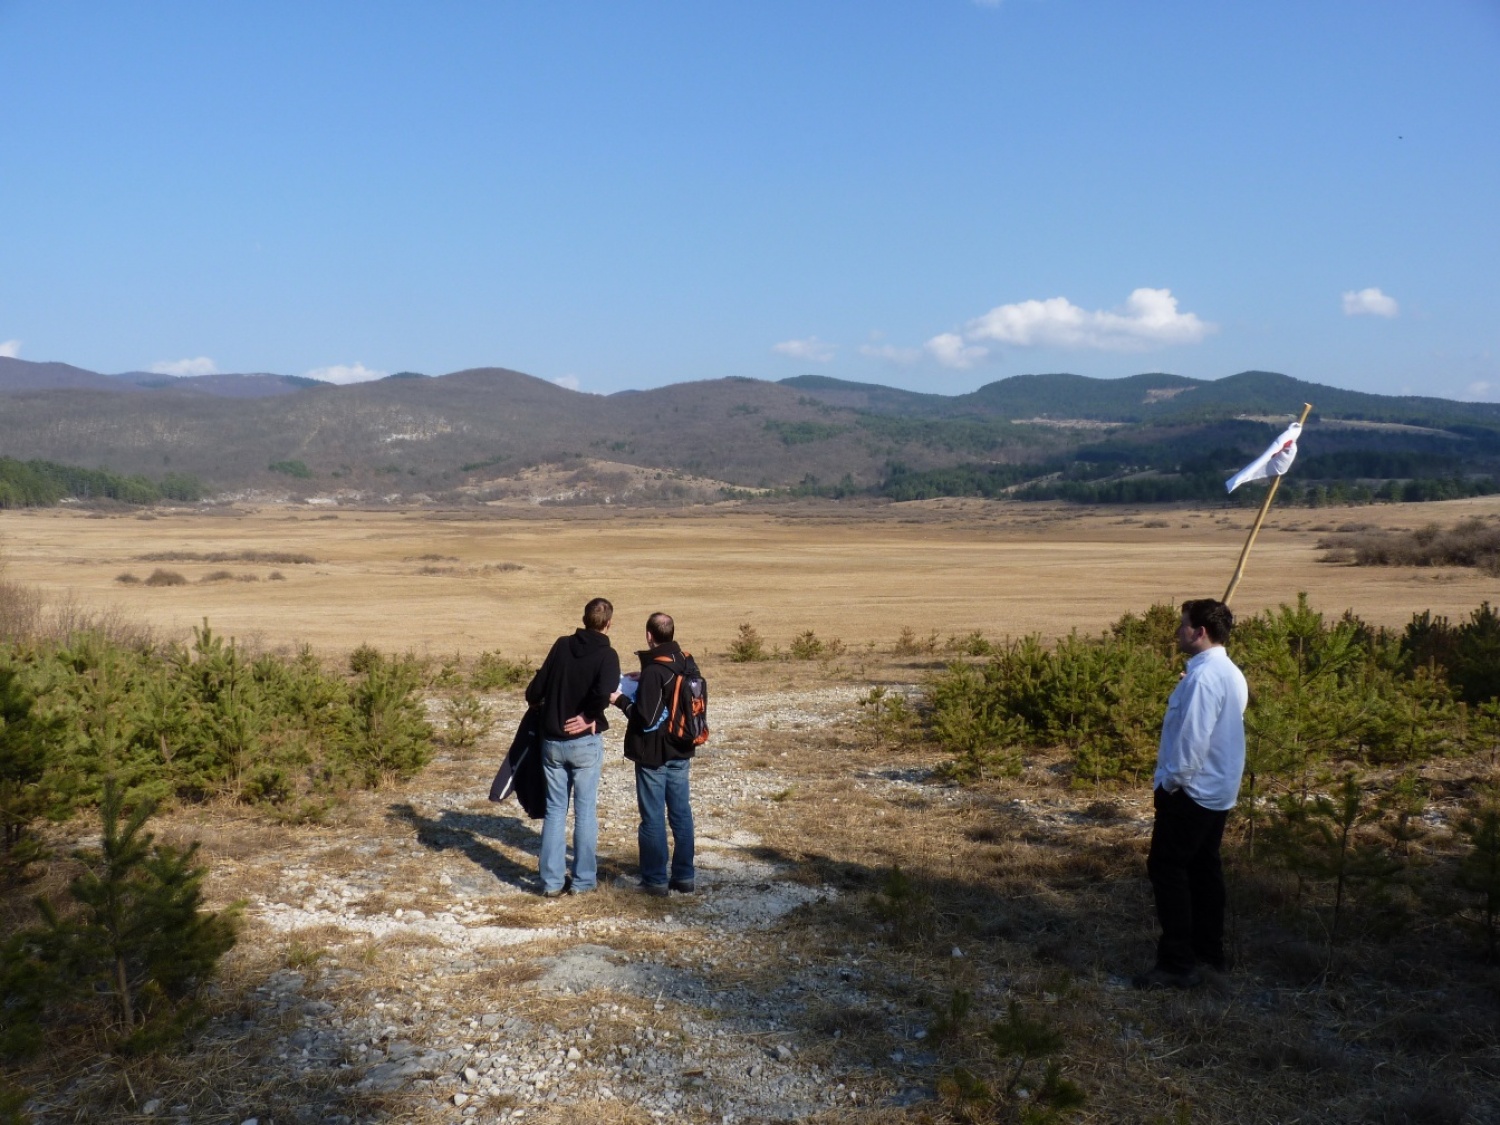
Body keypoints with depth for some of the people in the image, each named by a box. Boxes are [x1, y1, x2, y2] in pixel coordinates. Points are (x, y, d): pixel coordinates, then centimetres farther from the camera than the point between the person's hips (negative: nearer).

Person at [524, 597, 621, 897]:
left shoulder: (562, 645, 1)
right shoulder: (606, 655, -10)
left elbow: (534, 690, 0)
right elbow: (603, 693, -29)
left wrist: (543, 707, 21)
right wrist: (590, 716, -11)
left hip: (552, 741, 4)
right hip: (585, 742, -3)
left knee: (554, 810, 11)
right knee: (585, 811, 7)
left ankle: (552, 880, 13)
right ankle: (583, 879, 12)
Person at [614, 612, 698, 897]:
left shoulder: (653, 671, -20)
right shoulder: (688, 665, 3)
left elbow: (646, 719, -21)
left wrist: (621, 700, -8)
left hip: (653, 755, -7)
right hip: (681, 753, 7)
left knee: (653, 818, 3)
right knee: (681, 814, 12)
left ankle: (656, 880, 10)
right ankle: (685, 876, 18)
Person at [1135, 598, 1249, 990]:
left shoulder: (1202, 677, -22)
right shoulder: (1231, 674, 9)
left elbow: (1192, 738, -26)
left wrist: (1171, 780, -13)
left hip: (1191, 791, -10)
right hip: (1219, 790, 10)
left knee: (1167, 869, -5)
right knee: (1204, 867, 17)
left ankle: (1178, 964, -4)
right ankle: (1210, 951, 26)